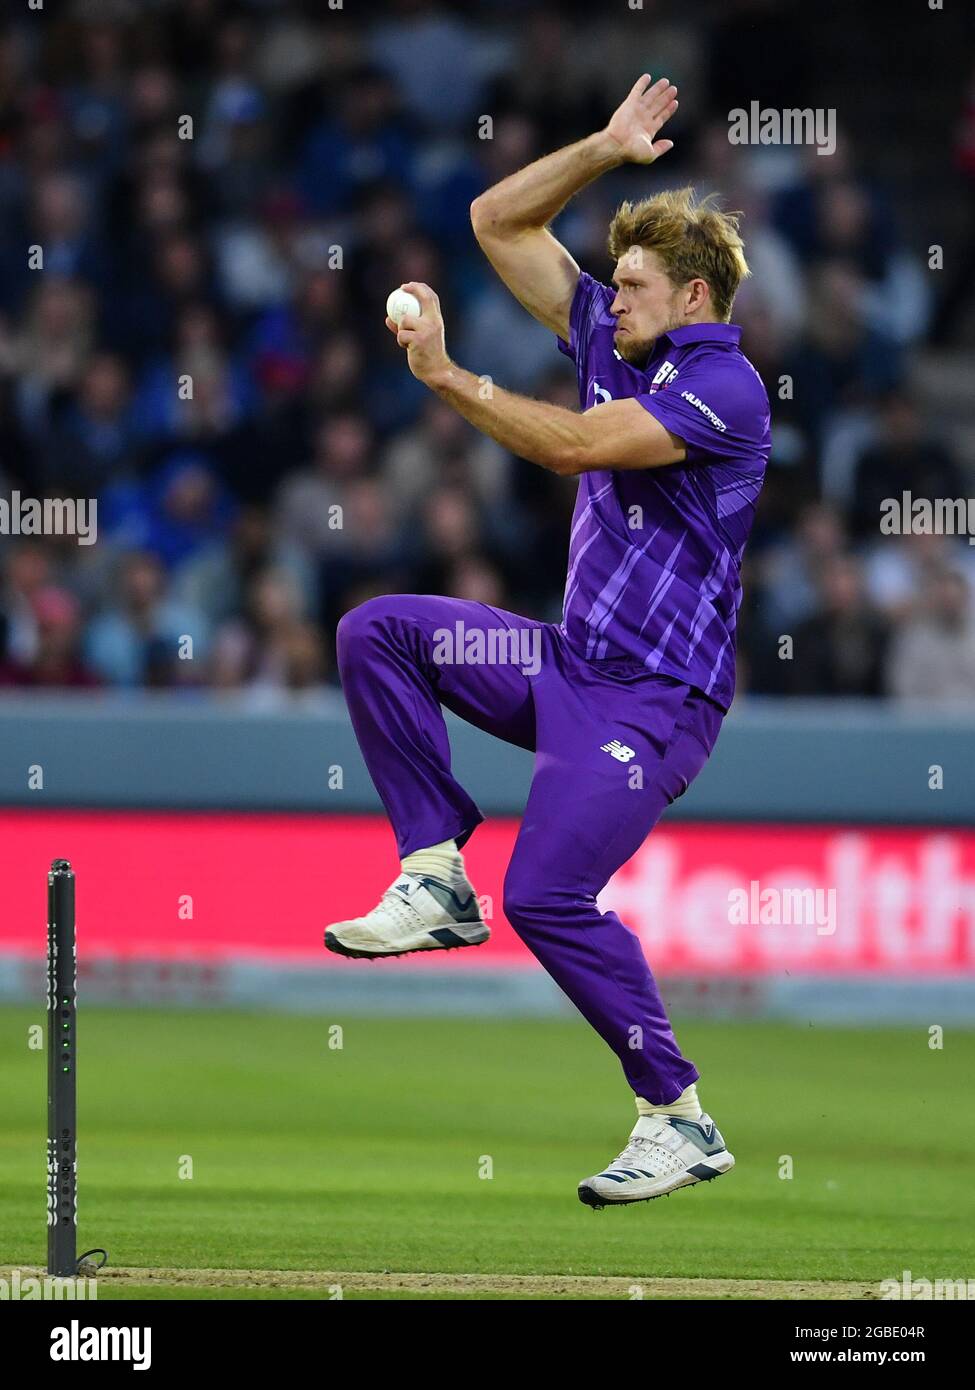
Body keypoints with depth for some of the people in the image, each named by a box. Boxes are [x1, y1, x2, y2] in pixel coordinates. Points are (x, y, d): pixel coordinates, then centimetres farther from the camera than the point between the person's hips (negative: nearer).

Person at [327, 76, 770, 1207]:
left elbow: (571, 445, -25)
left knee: (547, 895, -20)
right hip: (569, 662, 9)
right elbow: (500, 222, 12)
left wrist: (444, 375, -23)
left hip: (653, 696, -9)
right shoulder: (612, 337, 10)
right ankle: (437, 880, -2)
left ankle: (681, 1121, -10)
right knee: (375, 634, -3)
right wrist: (606, 151, 1)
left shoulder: (723, 387, -16)